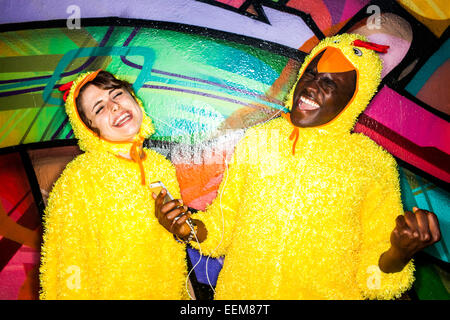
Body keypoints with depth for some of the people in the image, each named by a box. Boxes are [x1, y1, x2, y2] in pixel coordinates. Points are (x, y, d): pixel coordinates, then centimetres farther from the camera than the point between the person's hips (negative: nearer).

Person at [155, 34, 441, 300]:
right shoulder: (257, 140, -1)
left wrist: (399, 254, -21)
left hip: (328, 293, -1)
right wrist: (190, 229, -11)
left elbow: (374, 274, -3)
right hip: (239, 291, 2)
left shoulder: (374, 164, -6)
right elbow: (223, 222, 6)